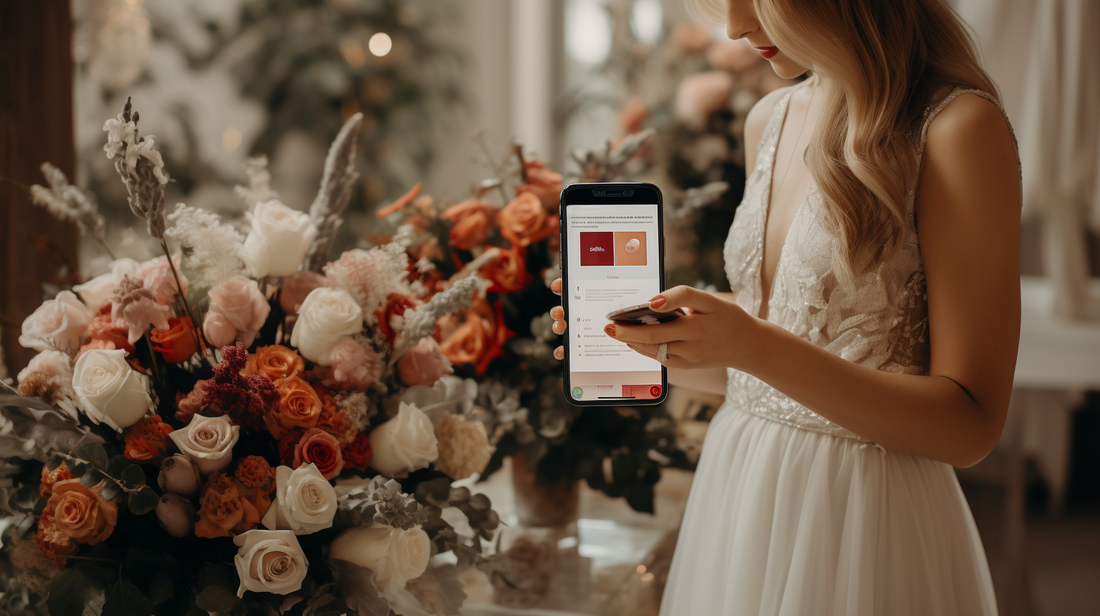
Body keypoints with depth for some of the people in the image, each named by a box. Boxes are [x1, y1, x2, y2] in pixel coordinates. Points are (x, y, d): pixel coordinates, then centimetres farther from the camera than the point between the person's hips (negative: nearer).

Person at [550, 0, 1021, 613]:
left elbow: (970, 427, -19)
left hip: (868, 517, -6)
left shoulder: (959, 126, -16)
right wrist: (652, 339, -1)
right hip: (738, 494, 7)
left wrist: (755, 347, -27)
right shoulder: (769, 120, 7)